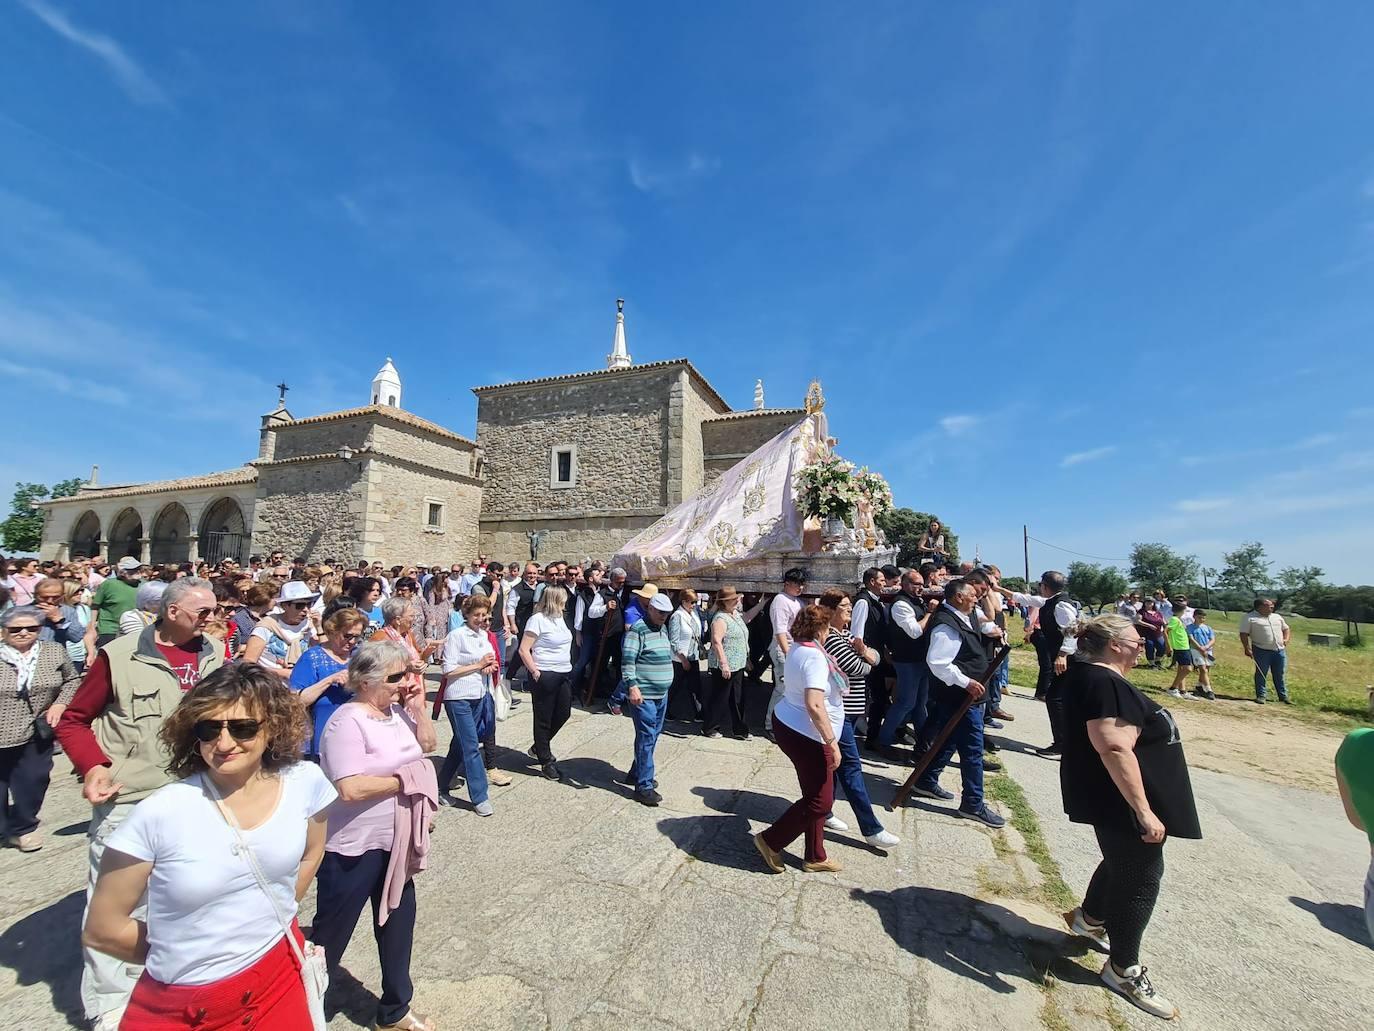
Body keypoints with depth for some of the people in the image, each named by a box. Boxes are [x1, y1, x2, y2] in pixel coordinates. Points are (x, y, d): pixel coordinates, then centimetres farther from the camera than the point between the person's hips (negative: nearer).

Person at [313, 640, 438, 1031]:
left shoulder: (397, 711, 0)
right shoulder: (348, 721, -24)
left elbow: (427, 745, 8)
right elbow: (351, 789, -30)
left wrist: (418, 707, -6)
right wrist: (405, 779, -18)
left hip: (396, 841, 8)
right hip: (353, 848, -8)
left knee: (397, 923, 21)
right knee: (331, 934, 12)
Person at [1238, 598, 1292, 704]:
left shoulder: (1277, 617, 17)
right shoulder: (1249, 617, -4)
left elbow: (1286, 629, 25)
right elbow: (1244, 634, -8)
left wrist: (1286, 639, 6)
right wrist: (1247, 648, -15)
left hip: (1280, 650, 5)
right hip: (1261, 651, -5)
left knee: (1280, 675, 10)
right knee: (1261, 674, -2)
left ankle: (1283, 696, 20)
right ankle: (1260, 696, 4)